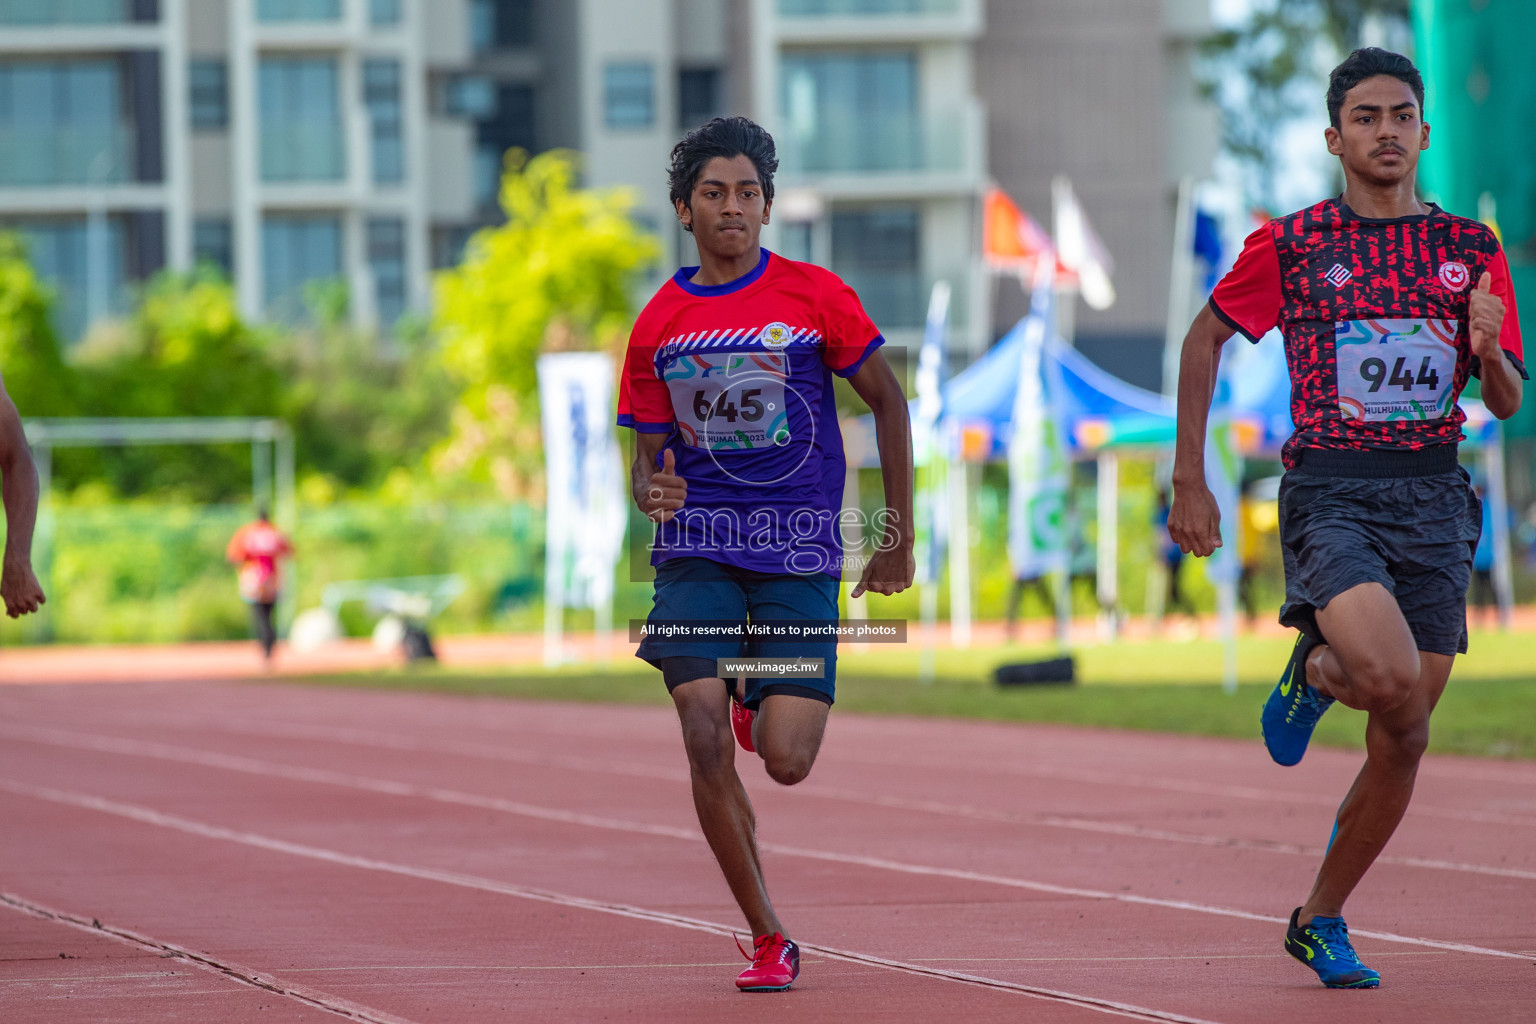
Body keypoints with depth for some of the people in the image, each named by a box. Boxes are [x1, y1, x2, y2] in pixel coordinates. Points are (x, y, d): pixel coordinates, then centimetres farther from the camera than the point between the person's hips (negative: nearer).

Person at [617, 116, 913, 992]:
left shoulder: (814, 295, -2)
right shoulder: (660, 323, 5)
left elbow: (888, 402, 6)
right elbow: (651, 451, 12)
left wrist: (899, 534, 5)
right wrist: (652, 489, -12)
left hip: (800, 553, -2)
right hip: (697, 549, 2)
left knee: (786, 762, -10)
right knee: (704, 741, -13)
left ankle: (765, 701, 30)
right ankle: (769, 939, 2)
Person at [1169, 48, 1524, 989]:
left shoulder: (1472, 251, 7)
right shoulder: (1292, 245, 0)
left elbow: (1507, 404, 8)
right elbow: (1207, 338, 12)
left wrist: (1489, 351, -15)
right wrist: (1189, 479, 7)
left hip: (1434, 503, 3)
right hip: (1331, 493, -3)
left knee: (1403, 740, 3)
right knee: (1391, 680, -28)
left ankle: (1321, 921, 21)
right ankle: (1315, 673, 8)